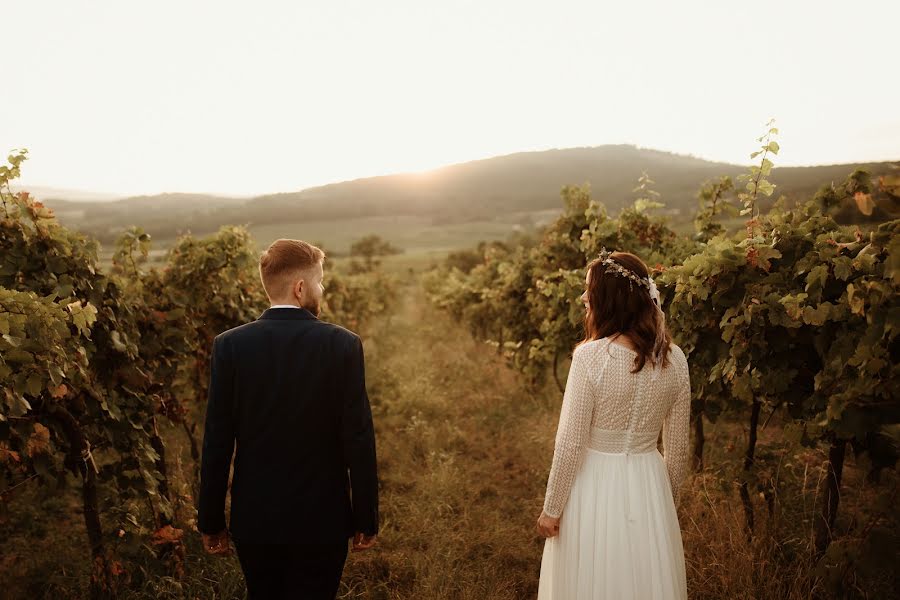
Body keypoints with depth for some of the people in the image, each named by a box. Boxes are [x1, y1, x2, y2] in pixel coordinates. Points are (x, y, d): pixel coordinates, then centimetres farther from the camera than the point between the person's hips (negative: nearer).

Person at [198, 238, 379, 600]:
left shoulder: (229, 345, -7)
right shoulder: (343, 345, -12)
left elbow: (216, 443, -5)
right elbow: (359, 442, -11)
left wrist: (211, 523, 6)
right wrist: (366, 521, 0)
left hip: (253, 519, 3)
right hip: (321, 520, -2)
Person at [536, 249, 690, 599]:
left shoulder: (590, 356, -20)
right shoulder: (674, 358, -6)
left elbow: (570, 444, -16)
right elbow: (678, 446, 3)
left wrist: (551, 509, -4)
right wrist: (668, 497, 19)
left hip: (597, 486, -4)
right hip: (649, 485, 5)